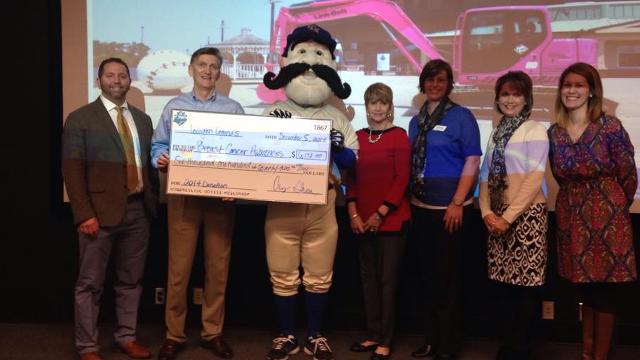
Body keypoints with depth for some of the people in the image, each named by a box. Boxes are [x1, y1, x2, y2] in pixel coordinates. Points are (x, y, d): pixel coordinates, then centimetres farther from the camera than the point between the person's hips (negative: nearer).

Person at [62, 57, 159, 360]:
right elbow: (72, 170, -7)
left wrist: (152, 202, 7)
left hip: (137, 210, 5)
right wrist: (84, 214, -15)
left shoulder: (142, 119, 14)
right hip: (100, 212, -5)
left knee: (131, 280, 12)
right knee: (90, 283, 3)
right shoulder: (80, 119, -1)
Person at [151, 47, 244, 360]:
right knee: (179, 267, 0)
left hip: (222, 196, 1)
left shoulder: (233, 109, 7)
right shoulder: (174, 106, 9)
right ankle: (174, 335, 11)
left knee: (218, 266, 6)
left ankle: (213, 332, 18)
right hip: (183, 195, 0)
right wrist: (160, 160, -14)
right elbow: (158, 145, 9)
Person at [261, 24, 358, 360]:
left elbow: (351, 161, 6)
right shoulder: (274, 113, 5)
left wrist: (337, 148, -15)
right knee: (283, 276, 7)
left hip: (322, 205, 1)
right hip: (281, 204, -1)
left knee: (318, 276, 9)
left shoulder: (336, 117, 9)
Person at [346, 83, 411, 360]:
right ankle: (373, 334, 22)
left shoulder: (399, 136, -4)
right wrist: (353, 213, -2)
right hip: (362, 219, 5)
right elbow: (351, 178, 8)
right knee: (368, 277, 10)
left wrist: (381, 213, -12)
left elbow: (402, 178, -8)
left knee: (387, 279, 1)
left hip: (390, 218, -4)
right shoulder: (358, 136, 9)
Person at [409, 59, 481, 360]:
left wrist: (457, 203, -16)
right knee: (427, 274, 12)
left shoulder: (461, 116, -5)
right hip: (420, 207, 6)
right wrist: (410, 199, 7)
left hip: (449, 208, -6)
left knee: (447, 276, 3)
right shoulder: (417, 121, 11)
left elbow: (472, 162, -10)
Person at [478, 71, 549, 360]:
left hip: (526, 215, -6)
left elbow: (534, 179, -13)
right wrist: (486, 212, -4)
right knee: (504, 282, 9)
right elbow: (486, 175, 12)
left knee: (524, 283, -1)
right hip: (498, 218, 6)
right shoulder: (497, 133, 14)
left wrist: (508, 217, -16)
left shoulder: (535, 130, -5)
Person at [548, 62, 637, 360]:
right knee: (585, 288, 14)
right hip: (571, 216, 4)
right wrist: (578, 201, 15)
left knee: (604, 289, 5)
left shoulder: (610, 127, -11)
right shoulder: (554, 132, 3)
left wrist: (612, 207, 8)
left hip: (606, 215, -4)